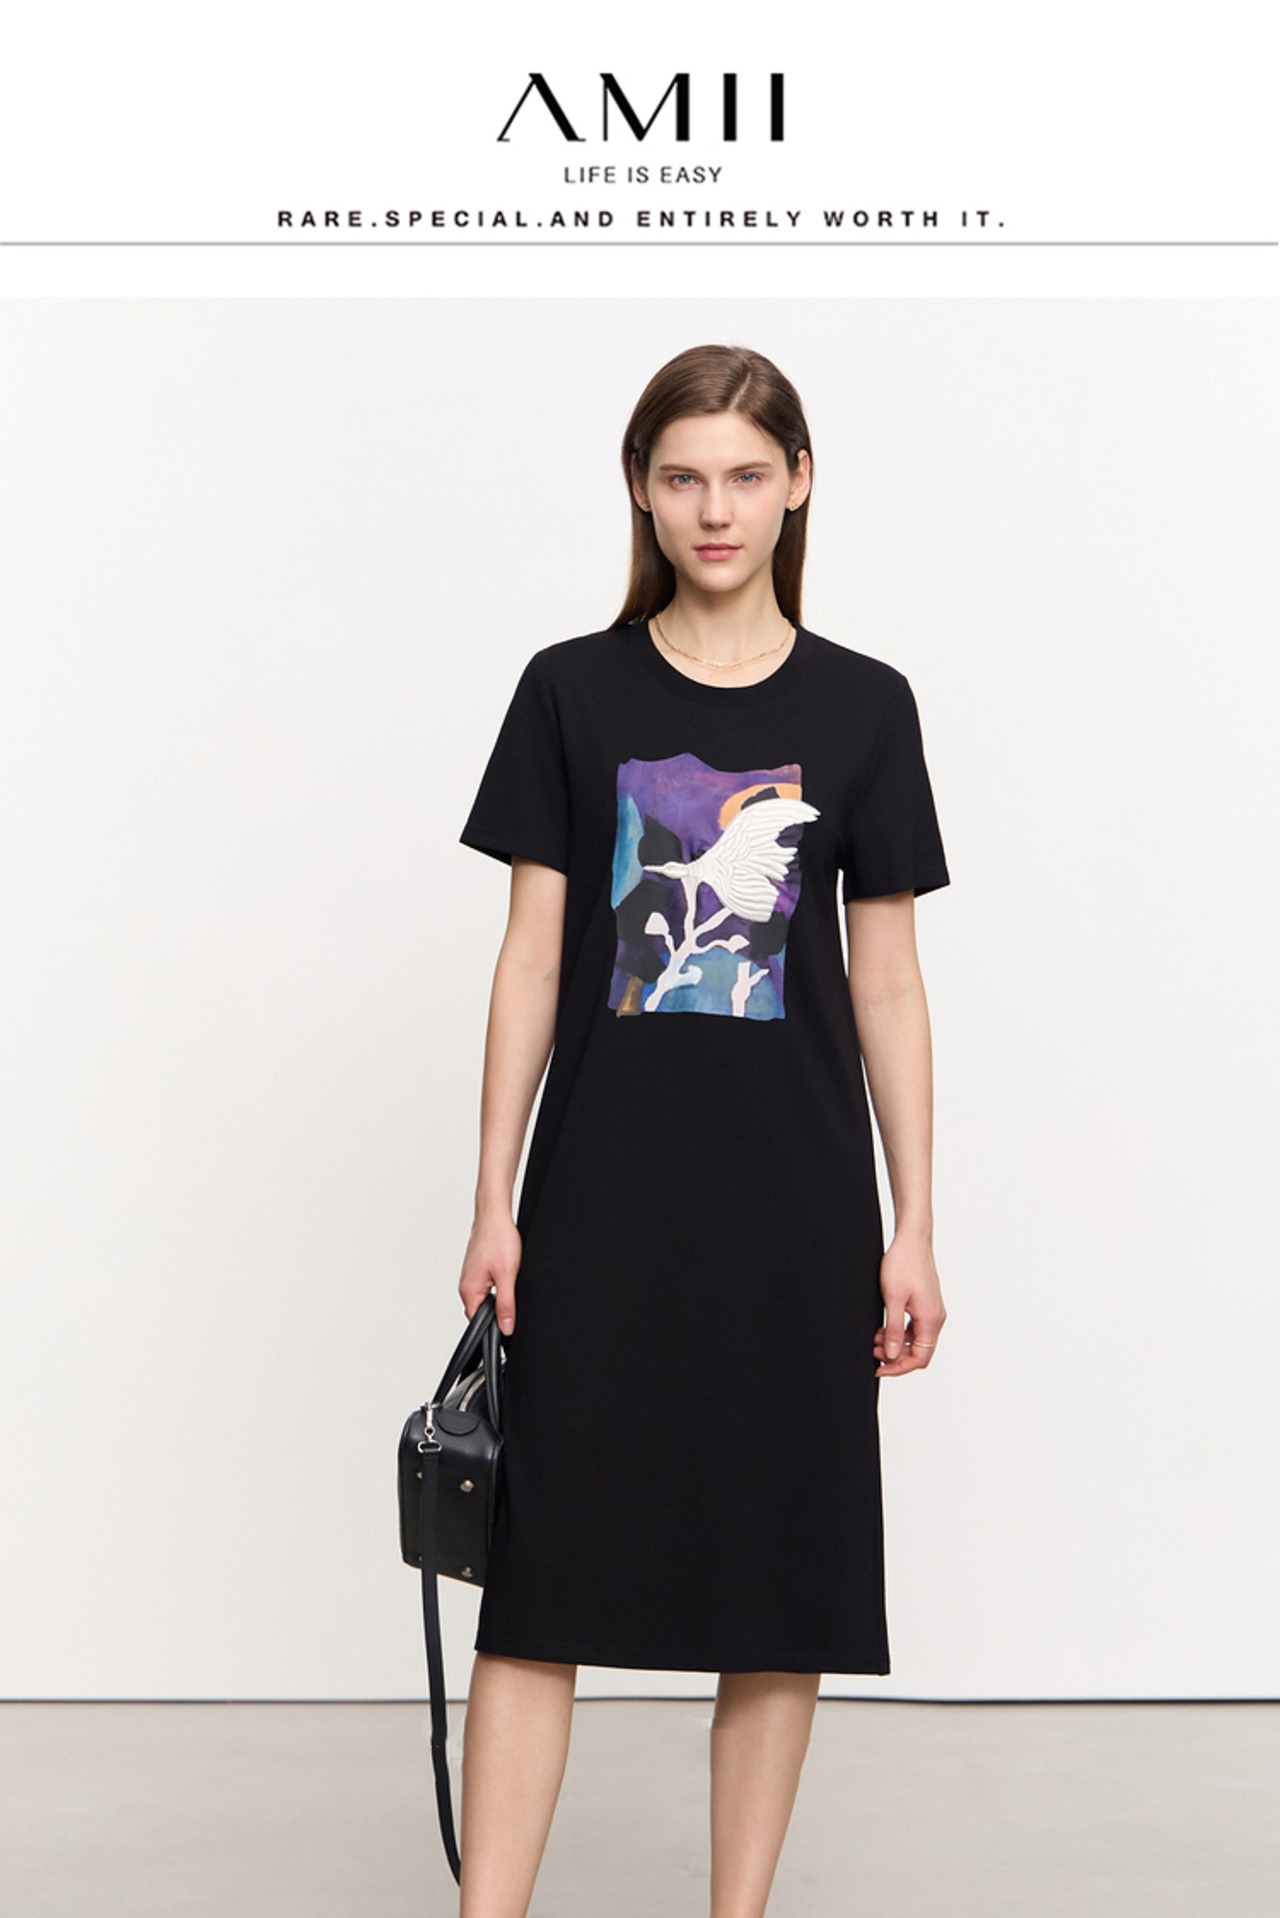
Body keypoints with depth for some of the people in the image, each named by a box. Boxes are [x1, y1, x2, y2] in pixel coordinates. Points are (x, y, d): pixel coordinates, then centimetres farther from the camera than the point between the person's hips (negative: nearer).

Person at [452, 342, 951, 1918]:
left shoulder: (862, 707, 4)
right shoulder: (574, 692, 2)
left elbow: (886, 983, 4)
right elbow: (532, 959, 2)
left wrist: (915, 1227, 1)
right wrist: (494, 1205, -1)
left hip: (795, 1199, 1)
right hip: (603, 1195, -1)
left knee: (784, 1580, 7)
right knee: (542, 1577, 0)